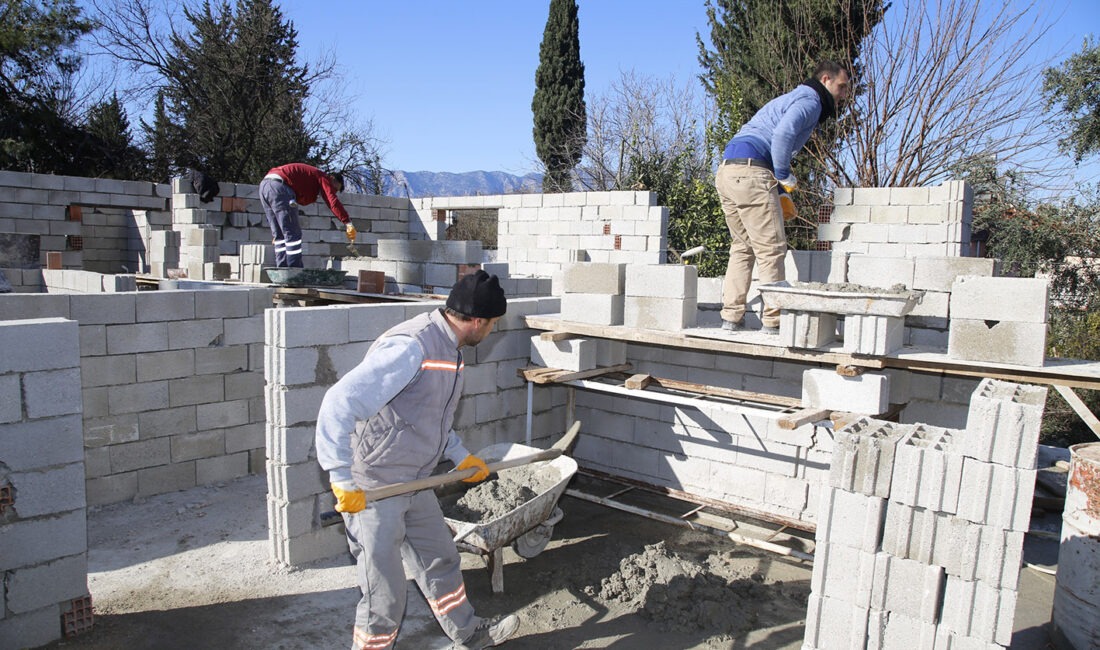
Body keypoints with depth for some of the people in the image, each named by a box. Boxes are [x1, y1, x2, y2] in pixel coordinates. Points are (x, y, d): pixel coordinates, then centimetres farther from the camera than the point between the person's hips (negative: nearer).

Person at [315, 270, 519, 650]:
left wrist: (461, 456, 23)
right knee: (385, 597, 4)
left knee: (440, 561, 25)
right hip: (372, 490, -10)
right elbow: (339, 404, -31)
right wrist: (343, 481, -31)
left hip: (415, 483, 10)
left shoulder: (448, 347, 5)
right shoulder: (411, 347, -27)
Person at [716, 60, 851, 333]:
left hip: (726, 170, 10)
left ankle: (731, 316, 11)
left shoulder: (792, 100, 33)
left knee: (742, 246, 13)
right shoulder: (810, 101, 1)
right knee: (771, 248, -4)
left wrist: (778, 187, 25)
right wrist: (784, 175, -8)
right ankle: (773, 319, -1)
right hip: (751, 171, -10)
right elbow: (782, 134, -19)